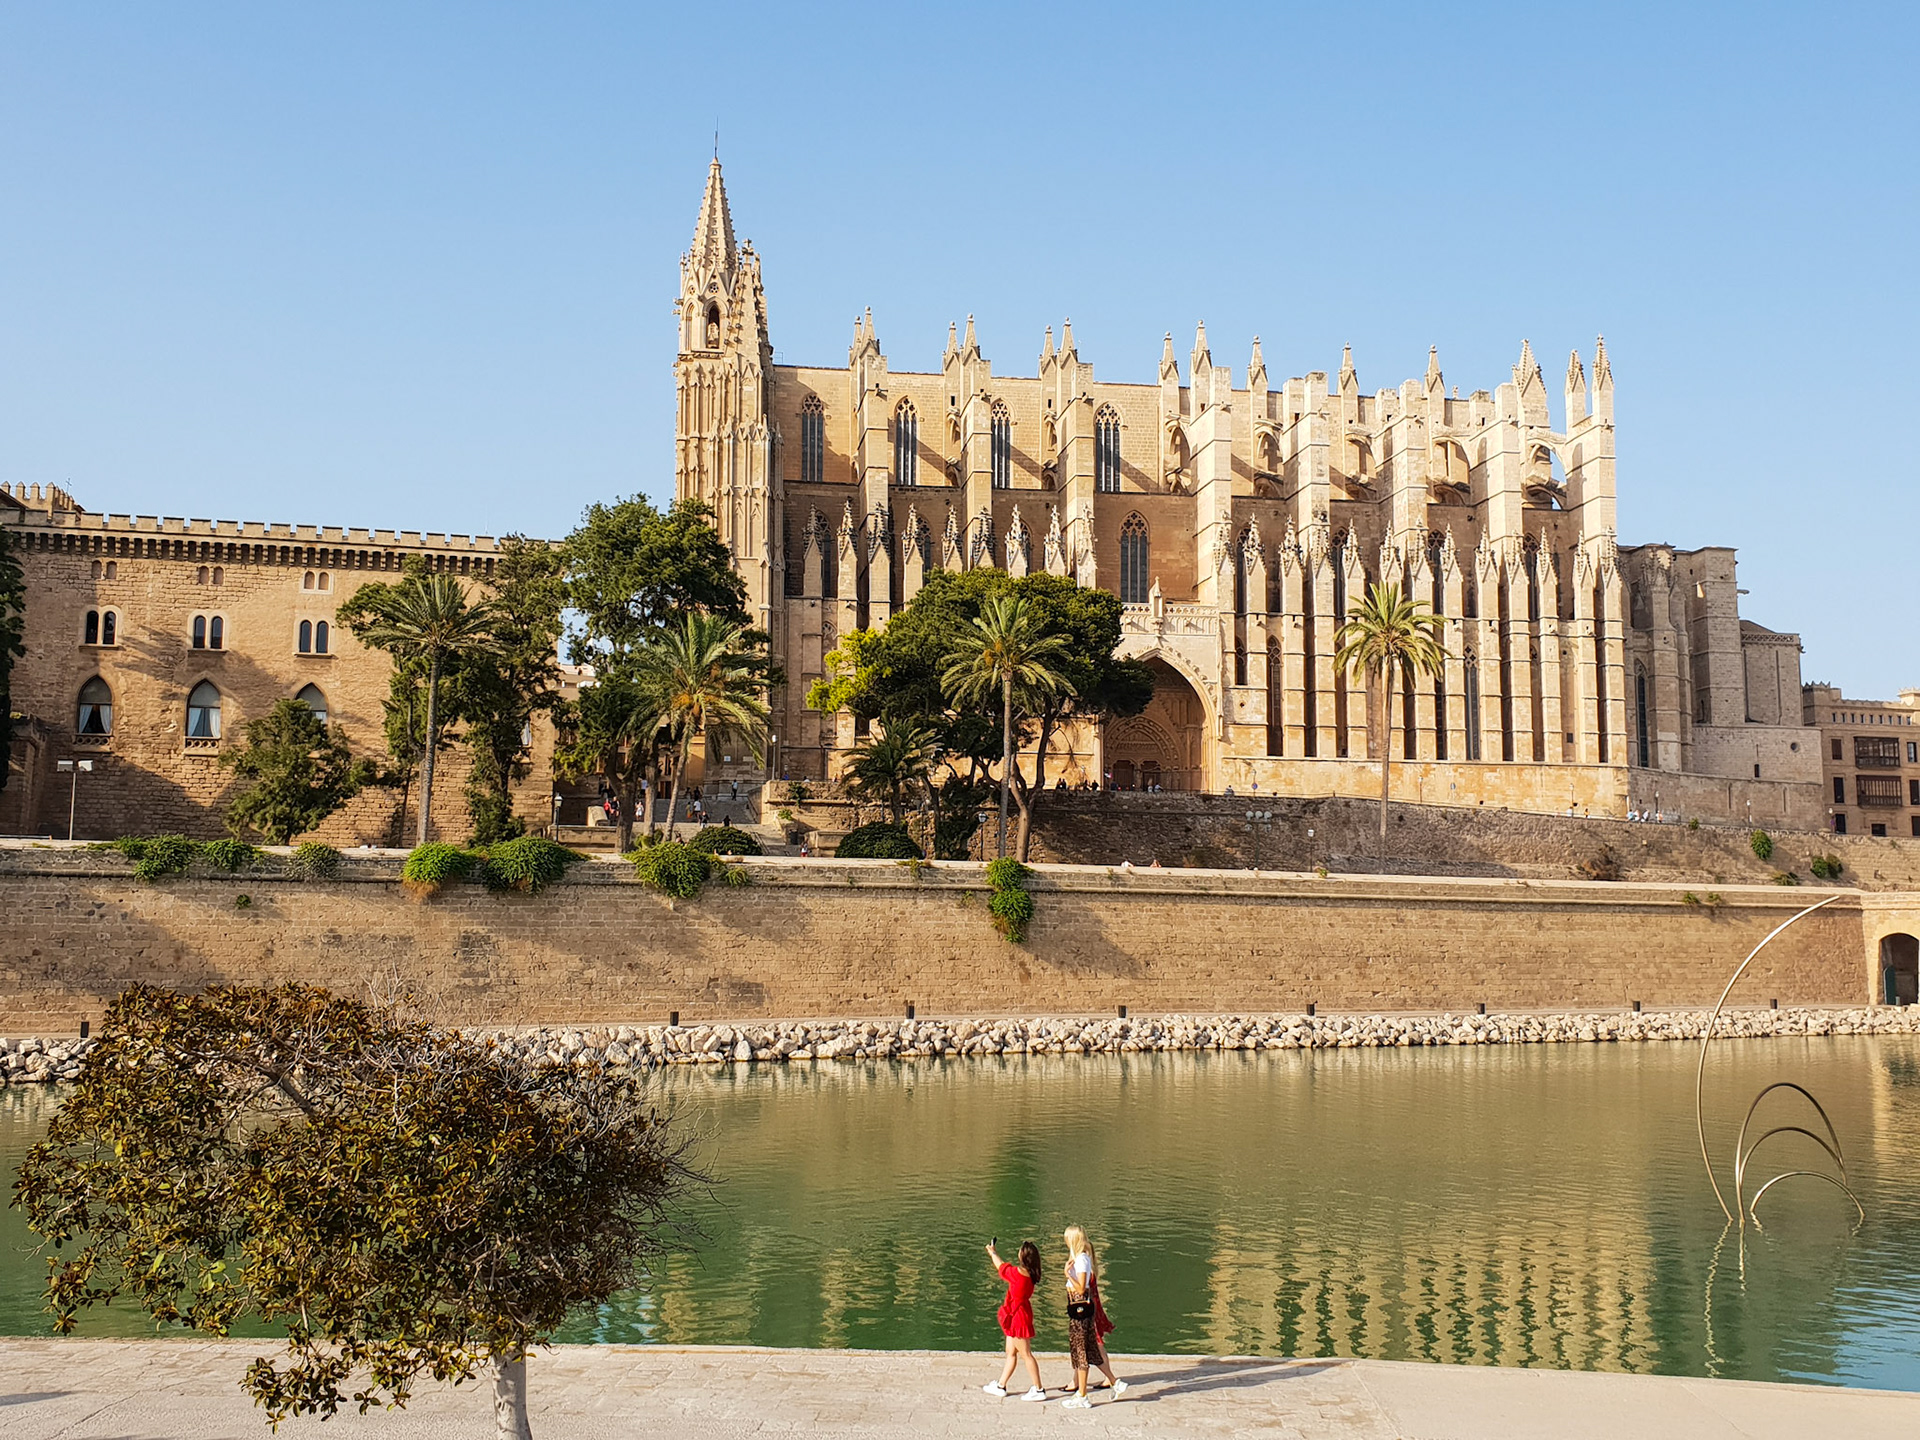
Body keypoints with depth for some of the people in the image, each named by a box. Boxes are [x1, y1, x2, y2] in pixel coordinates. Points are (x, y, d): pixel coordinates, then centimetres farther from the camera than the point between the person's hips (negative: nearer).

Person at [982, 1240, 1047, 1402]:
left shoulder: (1019, 1272, -22)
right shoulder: (1030, 1274, 3)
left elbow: (1002, 1267, -4)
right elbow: (1005, 1268, 19)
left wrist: (992, 1252, 13)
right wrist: (994, 1254, 26)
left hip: (1017, 1316, -10)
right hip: (1018, 1316, 10)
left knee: (1026, 1354, -2)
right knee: (1011, 1353, 18)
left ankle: (1039, 1390, 2)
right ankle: (1000, 1387, 28)